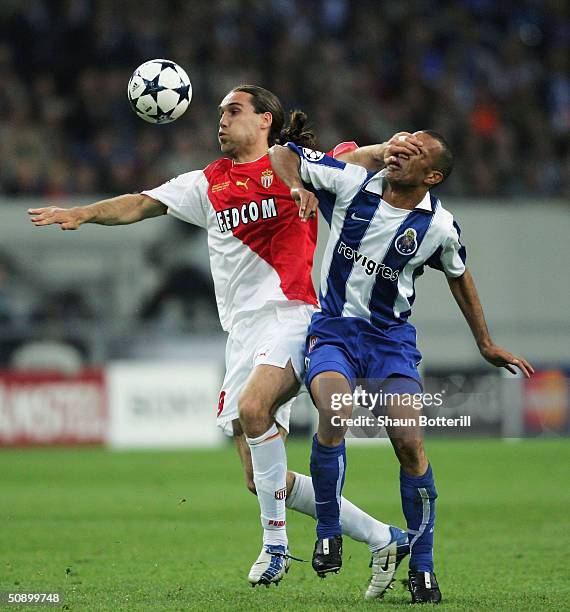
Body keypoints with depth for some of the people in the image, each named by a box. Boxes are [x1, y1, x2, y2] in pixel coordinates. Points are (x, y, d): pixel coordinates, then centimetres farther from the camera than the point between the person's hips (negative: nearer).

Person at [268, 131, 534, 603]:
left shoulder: (439, 227, -5)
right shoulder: (350, 183, -7)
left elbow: (459, 276, 14)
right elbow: (281, 154, 1)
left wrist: (486, 344, 18)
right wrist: (299, 188, -21)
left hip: (391, 336, 1)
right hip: (333, 329, -1)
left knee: (410, 445, -14)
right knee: (335, 414, -29)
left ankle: (422, 567, 2)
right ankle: (328, 533, -8)